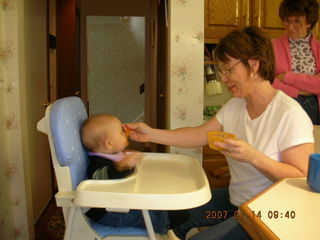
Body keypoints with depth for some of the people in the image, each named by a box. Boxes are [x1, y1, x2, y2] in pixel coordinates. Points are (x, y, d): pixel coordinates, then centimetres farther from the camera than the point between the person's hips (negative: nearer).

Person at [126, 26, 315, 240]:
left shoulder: (290, 114, -21)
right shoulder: (235, 106, 2)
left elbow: (302, 178, -23)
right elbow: (199, 135, 2)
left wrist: (253, 157, -35)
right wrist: (151, 134, -5)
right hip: (234, 198, 7)